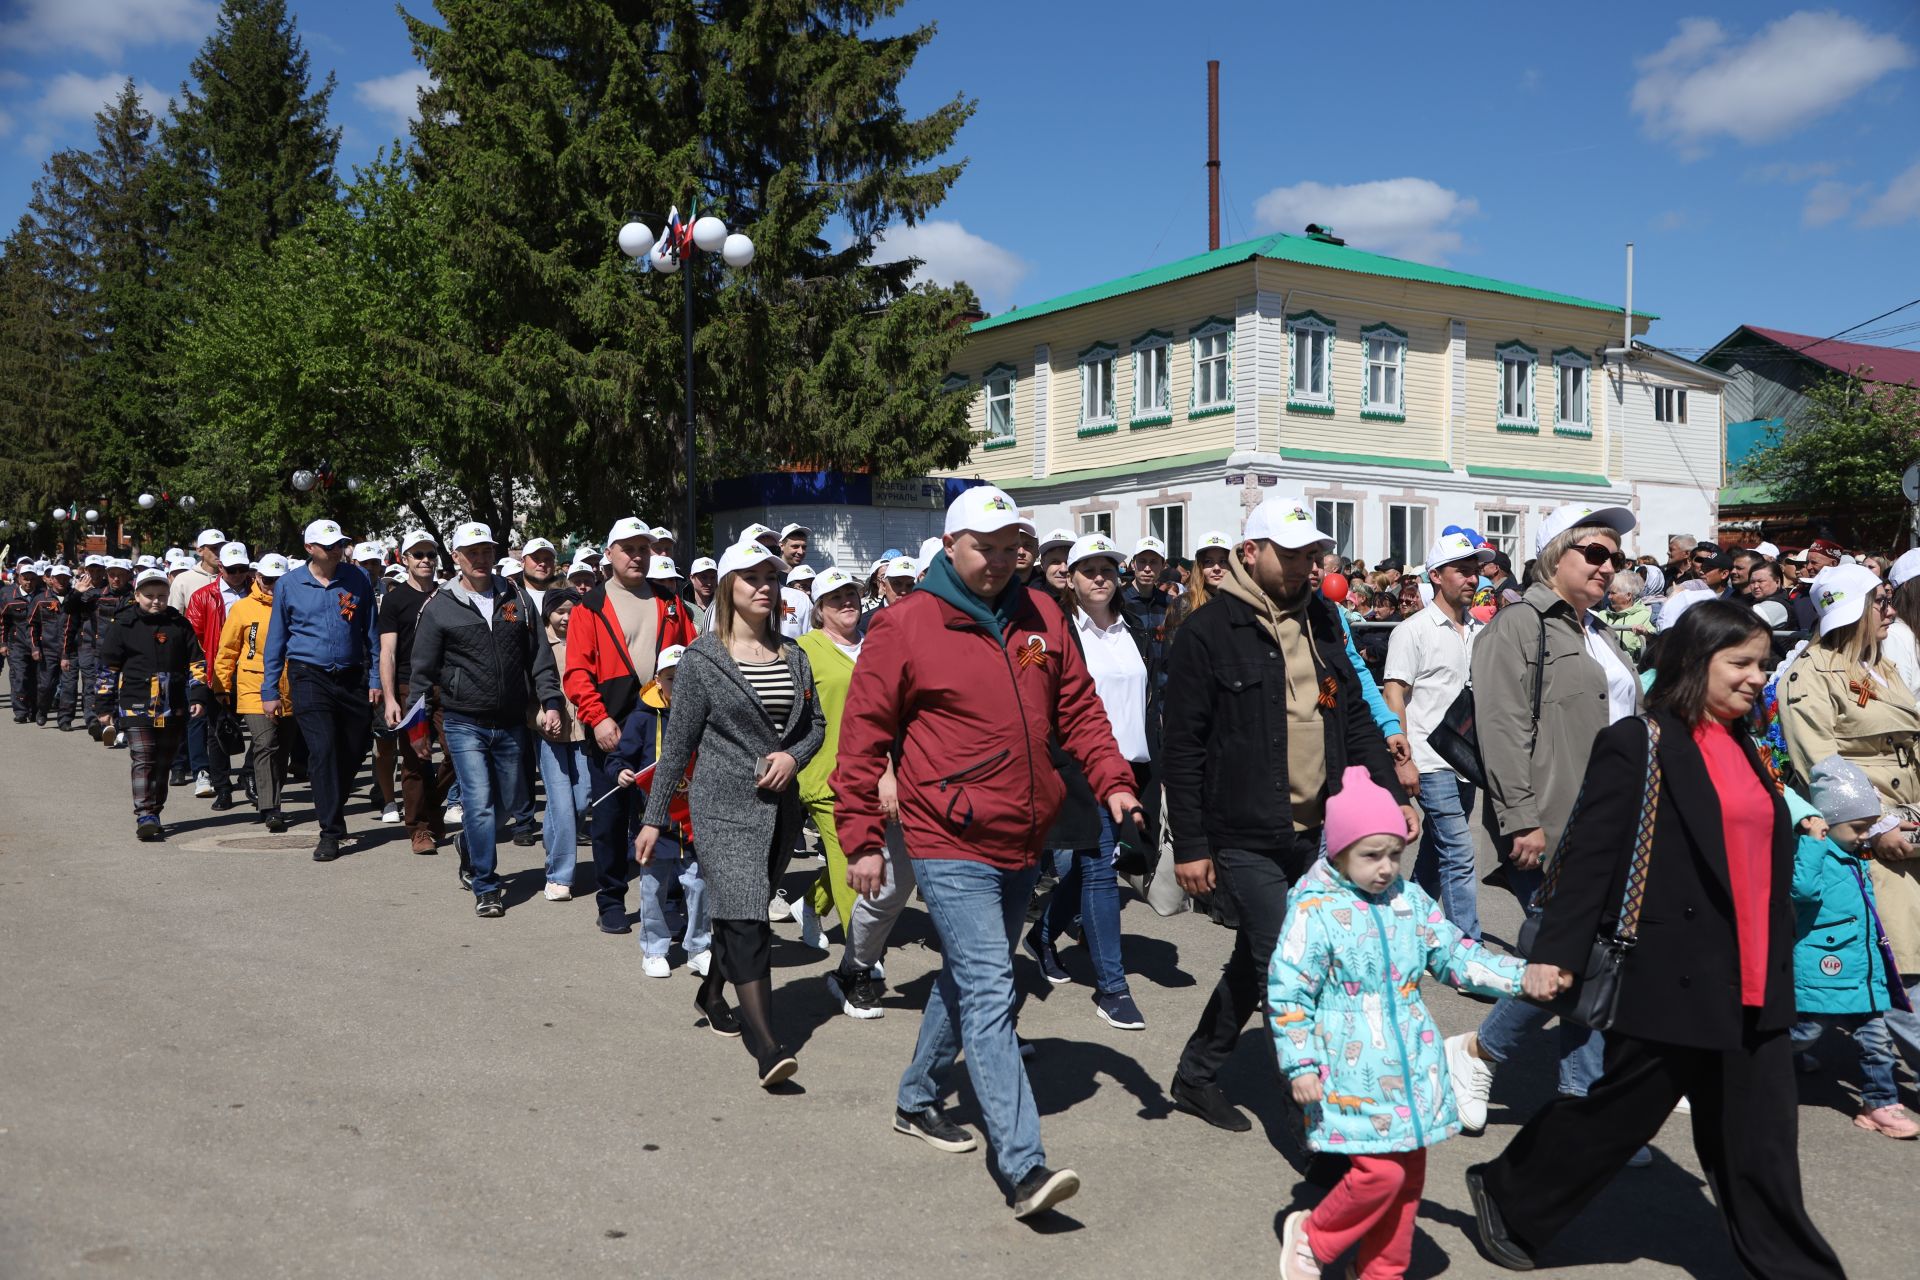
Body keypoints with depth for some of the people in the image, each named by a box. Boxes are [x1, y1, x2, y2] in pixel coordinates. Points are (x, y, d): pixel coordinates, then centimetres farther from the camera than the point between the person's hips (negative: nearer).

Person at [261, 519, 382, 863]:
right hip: (310, 677, -2)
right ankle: (331, 831, -6)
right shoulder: (289, 585, 1)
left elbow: (370, 633, 7)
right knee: (323, 748, -12)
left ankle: (331, 807, 34)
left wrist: (374, 680, 2)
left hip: (352, 677, 2)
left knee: (354, 750, 8)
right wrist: (269, 691, 4)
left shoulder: (358, 580, 2)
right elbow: (276, 639, 6)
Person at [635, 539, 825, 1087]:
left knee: (741, 912, 16)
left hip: (780, 805, 5)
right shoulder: (702, 659, -4)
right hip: (724, 805, -5)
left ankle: (712, 991, 41)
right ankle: (767, 1046, -13)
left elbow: (815, 724, 16)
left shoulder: (793, 655, 9)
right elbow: (677, 744, -2)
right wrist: (655, 818, -2)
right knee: (745, 918, -13)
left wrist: (793, 756, -6)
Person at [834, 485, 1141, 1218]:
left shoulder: (1040, 617, 7)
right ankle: (1025, 1166, -10)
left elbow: (1077, 708, 12)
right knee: (989, 994, -11)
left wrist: (1111, 780, -3)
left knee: (968, 979, 20)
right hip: (950, 846, -7)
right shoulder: (903, 625, -9)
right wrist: (863, 840, -7)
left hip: (1020, 843, 7)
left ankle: (917, 1099, 40)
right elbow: (863, 738, -6)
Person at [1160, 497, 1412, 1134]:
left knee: (1253, 965, 17)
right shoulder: (1209, 632, -10)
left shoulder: (1321, 622, 10)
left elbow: (1356, 720, 16)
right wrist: (1191, 845, -11)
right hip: (1247, 841, -7)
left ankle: (1195, 1077, 34)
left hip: (1315, 833, 7)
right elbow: (1182, 747, -10)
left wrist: (1393, 794, 5)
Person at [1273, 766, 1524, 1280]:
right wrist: (1300, 1066, -12)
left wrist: (1522, 976, -3)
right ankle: (1311, 1239, 16)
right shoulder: (1315, 911, -13)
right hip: (1353, 1070, -6)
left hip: (1410, 1067, 6)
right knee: (1381, 1171, -10)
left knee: (1410, 1171, 12)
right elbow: (1286, 994, -10)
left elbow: (1456, 957, 10)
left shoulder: (1411, 901, 5)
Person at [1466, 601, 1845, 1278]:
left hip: (1751, 988, 6)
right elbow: (1589, 855, -15)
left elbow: (1766, 856, 18)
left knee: (1759, 1146, 11)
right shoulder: (1637, 744, -10)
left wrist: (1775, 967, 19)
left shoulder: (1744, 747, 13)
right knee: (1620, 1110, 7)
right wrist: (1555, 953, -20)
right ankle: (1507, 1196, 27)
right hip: (1672, 979, -6)